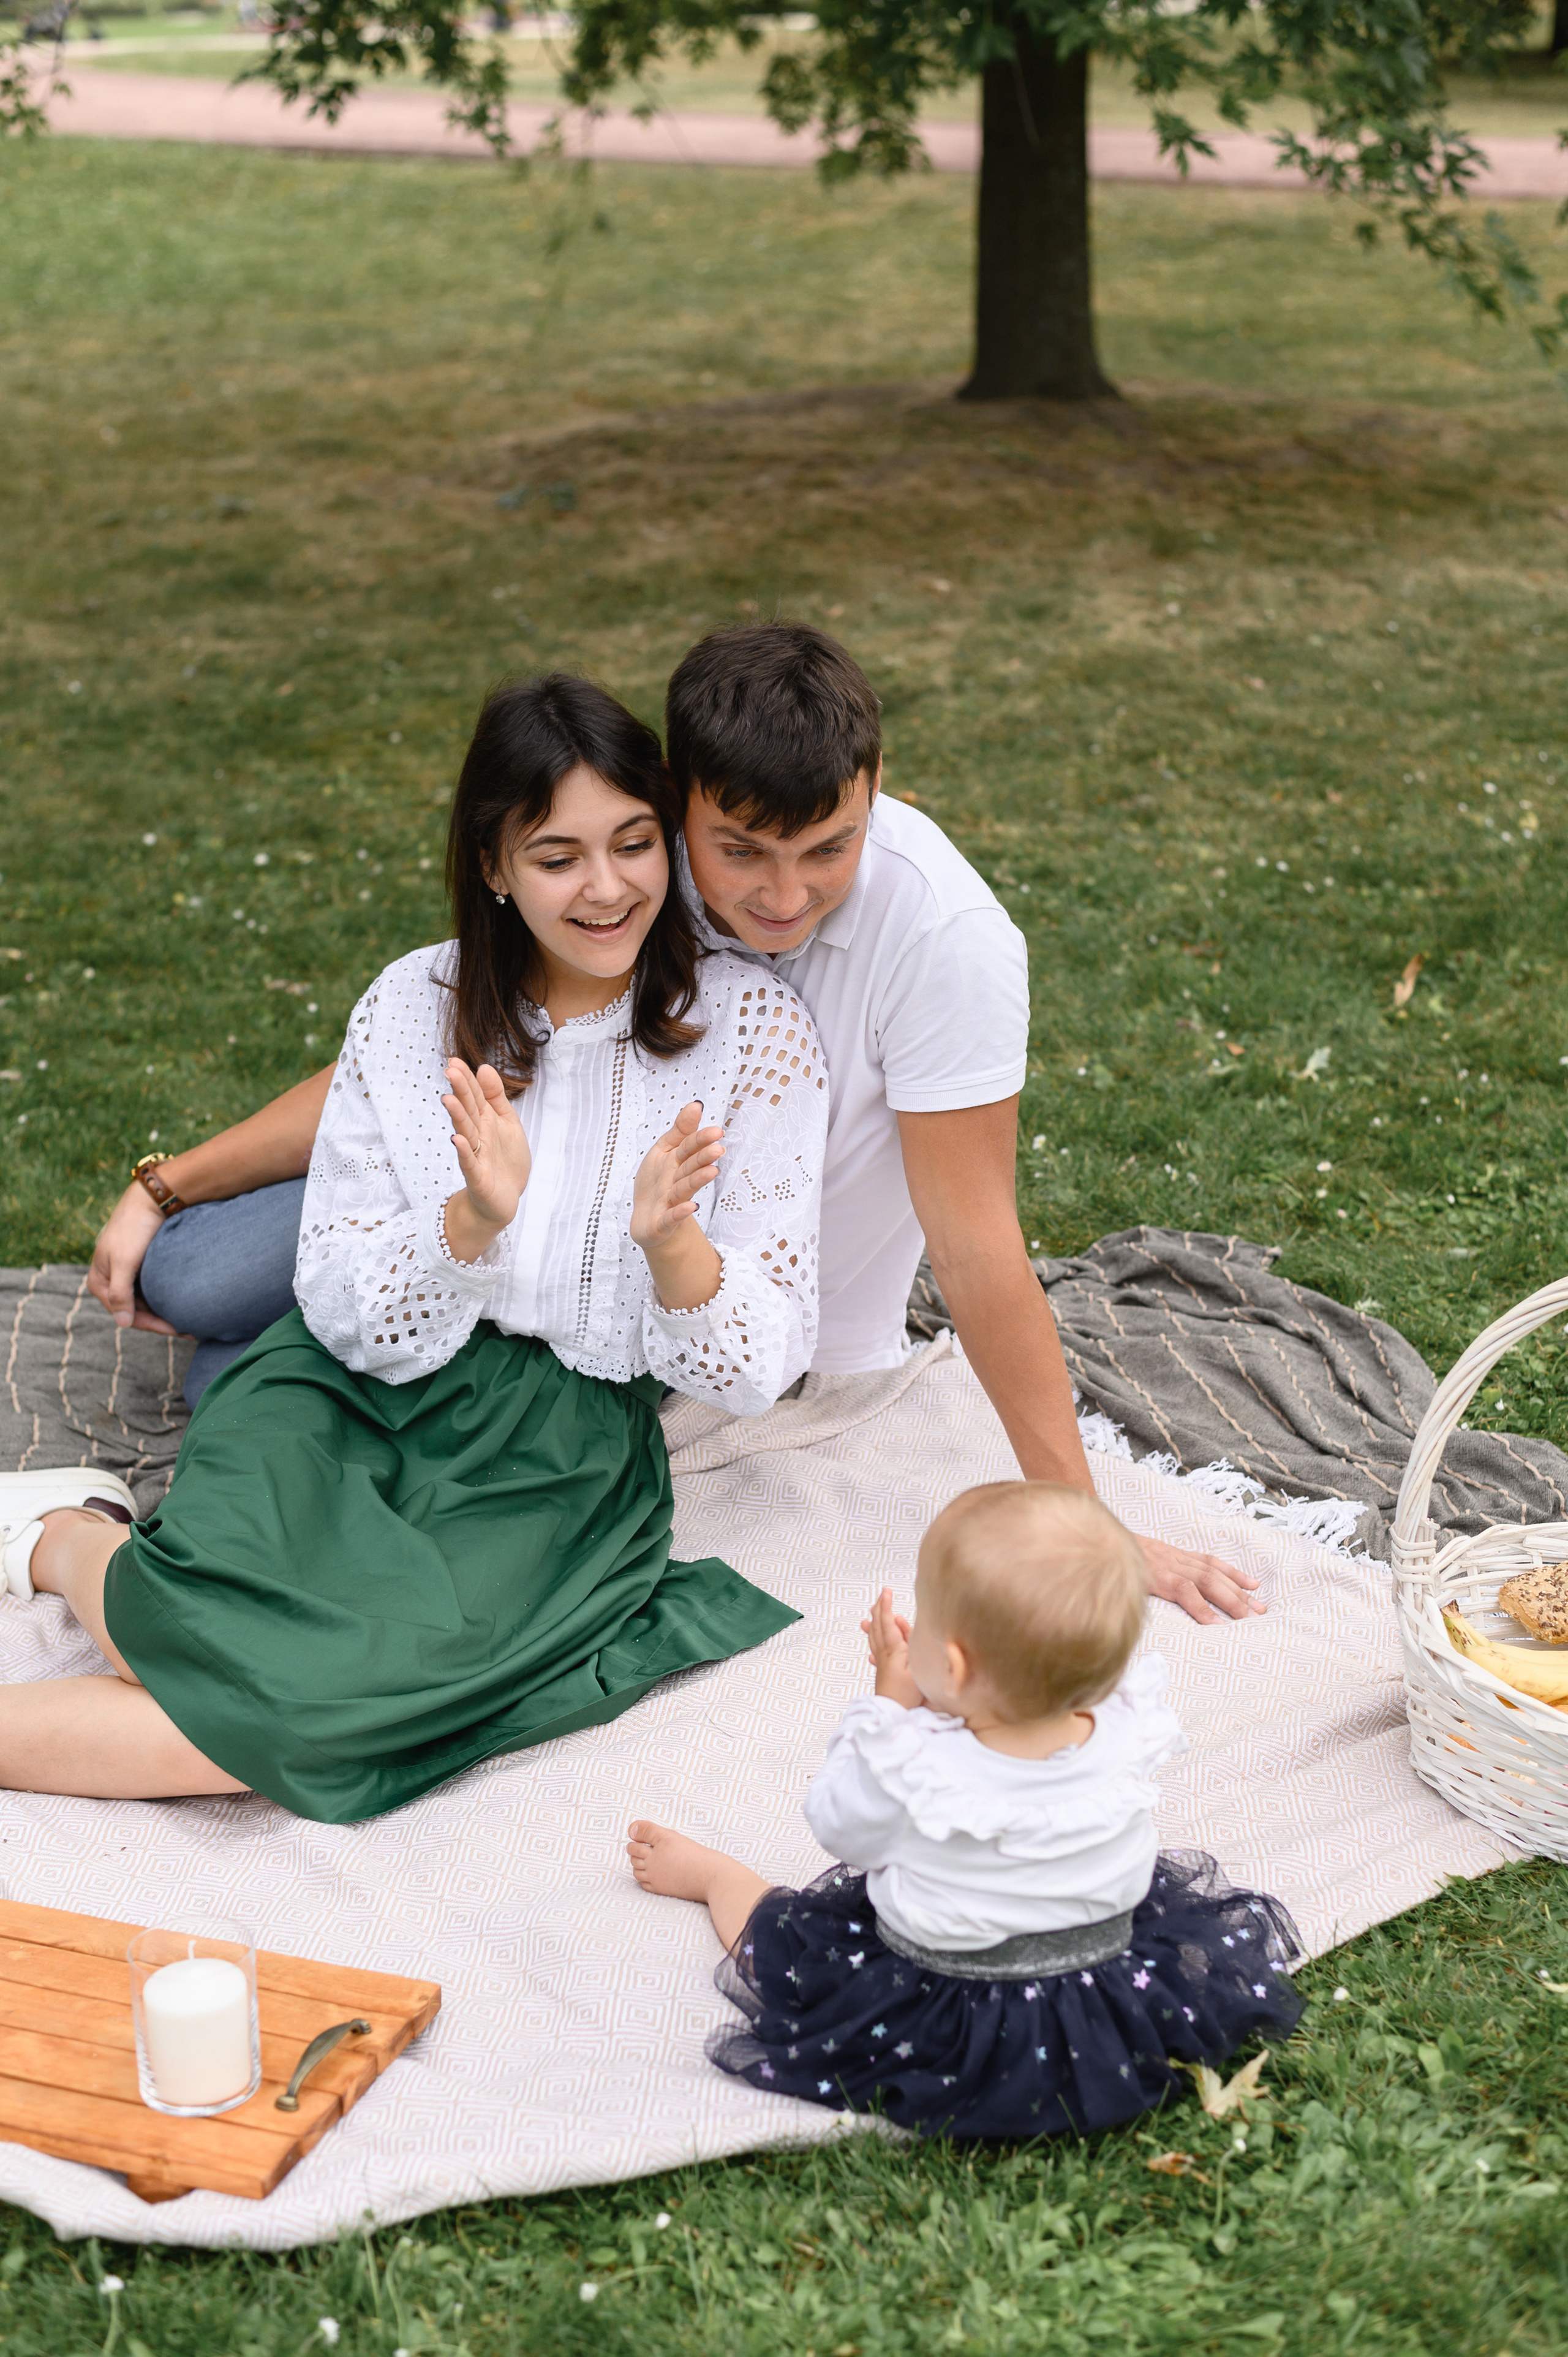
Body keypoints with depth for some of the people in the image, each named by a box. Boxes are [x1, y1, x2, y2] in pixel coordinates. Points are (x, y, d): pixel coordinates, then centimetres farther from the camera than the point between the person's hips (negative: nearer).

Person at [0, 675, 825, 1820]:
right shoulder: (414, 1006, -1)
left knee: (362, 1695, -30)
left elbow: (755, 1372, -5)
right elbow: (352, 1323, -3)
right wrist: (474, 1217, -22)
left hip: (569, 1447, -1)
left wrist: (670, 1237, -25)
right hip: (354, 1393, 1)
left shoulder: (755, 1029, -5)